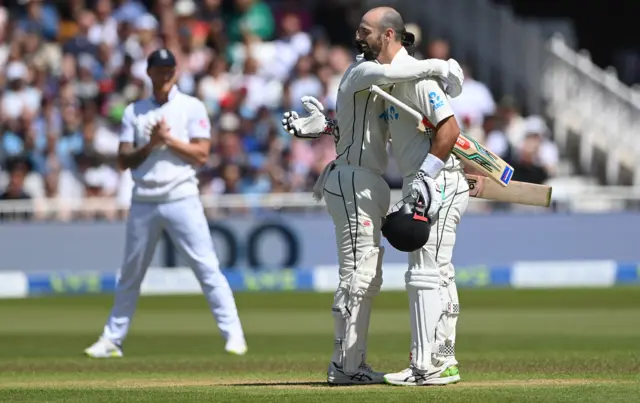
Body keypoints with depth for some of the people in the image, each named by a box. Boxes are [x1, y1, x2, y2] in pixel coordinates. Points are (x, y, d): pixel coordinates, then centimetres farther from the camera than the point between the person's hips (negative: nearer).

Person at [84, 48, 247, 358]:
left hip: (181, 199, -3)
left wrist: (169, 139, -11)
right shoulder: (134, 112, 12)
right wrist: (150, 144, -9)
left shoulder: (192, 108, 4)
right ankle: (112, 340, 16)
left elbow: (201, 155, -3)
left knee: (207, 268, -9)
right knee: (130, 274, 8)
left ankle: (233, 335, -10)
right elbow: (123, 160, 5)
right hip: (143, 202, 3)